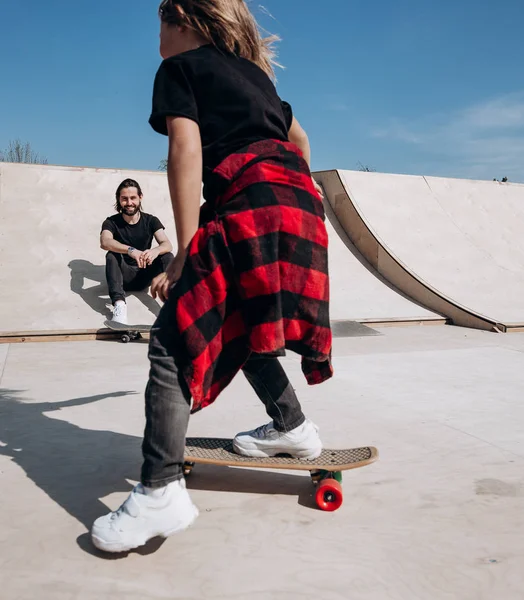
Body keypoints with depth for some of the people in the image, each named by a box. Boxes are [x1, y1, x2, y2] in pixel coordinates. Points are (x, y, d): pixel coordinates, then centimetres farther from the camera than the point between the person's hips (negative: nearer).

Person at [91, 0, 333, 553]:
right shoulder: (254, 72, 30)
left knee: (174, 343, -9)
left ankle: (161, 492, -13)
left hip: (249, 207, -8)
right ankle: (292, 427, 31)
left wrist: (185, 255, -9)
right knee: (238, 326, 23)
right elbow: (300, 141, 39)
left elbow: (186, 152, -5)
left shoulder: (179, 68, 10)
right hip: (300, 202, 8)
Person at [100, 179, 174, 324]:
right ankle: (119, 305, -49)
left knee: (168, 256, -22)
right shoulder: (111, 222, -5)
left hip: (144, 275, 1)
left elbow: (167, 245, -16)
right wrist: (130, 250, -46)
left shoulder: (151, 221, 0)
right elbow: (105, 242, -27)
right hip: (123, 276, -1)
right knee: (111, 255, -29)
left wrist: (155, 251, -41)